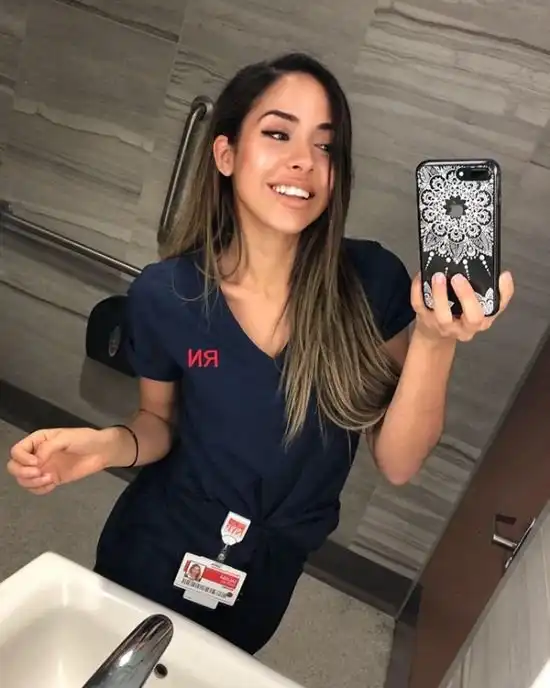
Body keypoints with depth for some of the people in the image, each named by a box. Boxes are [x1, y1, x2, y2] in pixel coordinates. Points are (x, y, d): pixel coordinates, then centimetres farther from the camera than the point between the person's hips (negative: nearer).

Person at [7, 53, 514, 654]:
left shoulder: (373, 281, -20)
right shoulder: (163, 293, -21)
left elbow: (397, 463, -18)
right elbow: (160, 422, -3)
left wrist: (434, 341, -33)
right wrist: (105, 446, -24)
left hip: (271, 571, 1)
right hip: (159, 551, 0)